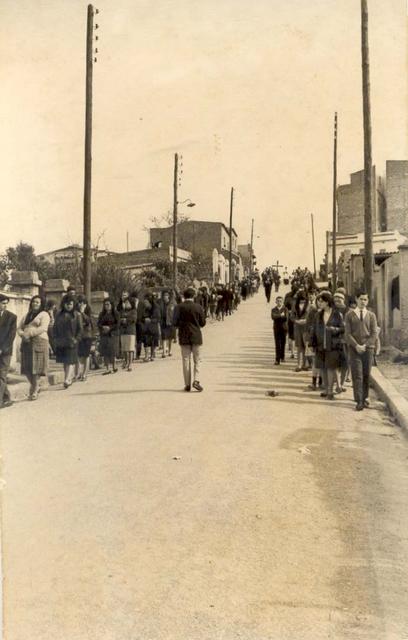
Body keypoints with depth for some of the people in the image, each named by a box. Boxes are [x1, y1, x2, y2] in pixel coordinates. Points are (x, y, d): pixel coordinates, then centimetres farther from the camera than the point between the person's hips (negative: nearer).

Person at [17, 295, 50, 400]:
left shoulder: (44, 315, 2)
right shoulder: (26, 316, 22)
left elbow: (42, 328, -12)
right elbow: (19, 328, 16)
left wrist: (29, 333, -17)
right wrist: (23, 334, -7)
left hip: (39, 342, -6)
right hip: (26, 343, 6)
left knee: (36, 367, -7)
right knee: (27, 367, 2)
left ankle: (35, 391, 1)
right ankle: (34, 385, 22)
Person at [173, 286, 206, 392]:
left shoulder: (179, 307, -5)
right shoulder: (198, 307, -5)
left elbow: (175, 322, -7)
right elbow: (203, 323, -1)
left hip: (184, 337, 1)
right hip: (196, 337, -1)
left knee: (186, 361, 7)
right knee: (197, 360, 8)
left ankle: (187, 385, 8)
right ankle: (196, 380, -8)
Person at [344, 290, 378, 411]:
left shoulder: (371, 315, 7)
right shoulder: (349, 314, 4)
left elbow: (374, 334, 2)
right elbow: (348, 333, -2)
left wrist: (365, 345, -11)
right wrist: (356, 345, -14)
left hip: (368, 348, 2)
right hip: (354, 349, -1)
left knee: (366, 375, 7)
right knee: (357, 375, -7)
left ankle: (365, 398, 20)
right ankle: (359, 401, -6)